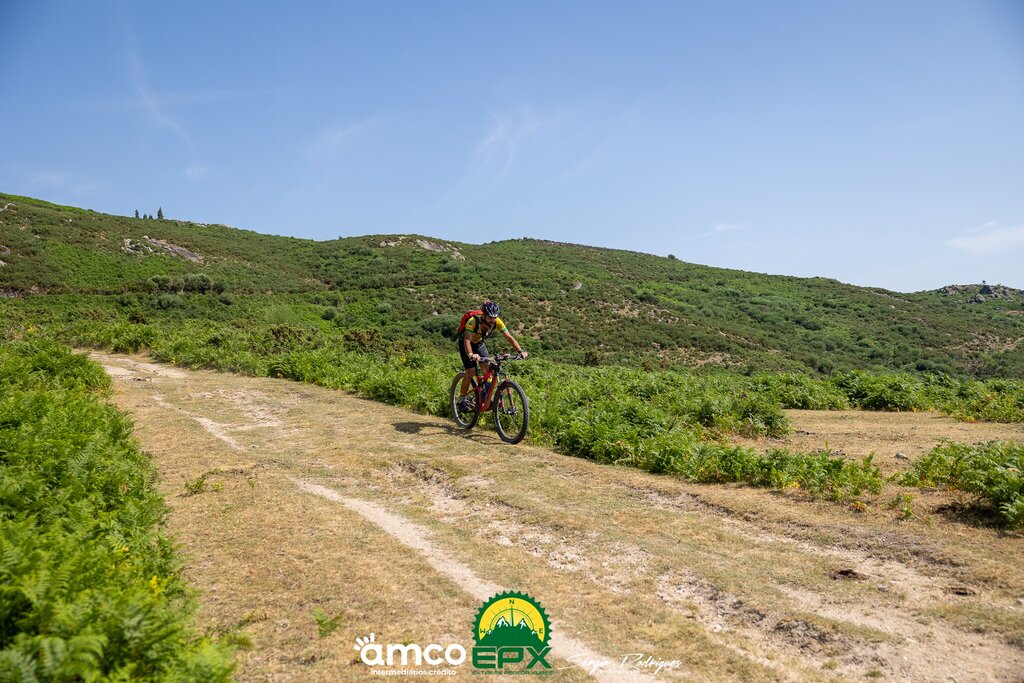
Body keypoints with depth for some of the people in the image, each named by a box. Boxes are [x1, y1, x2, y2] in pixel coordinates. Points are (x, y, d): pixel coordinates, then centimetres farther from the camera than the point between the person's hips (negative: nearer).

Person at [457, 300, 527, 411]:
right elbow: (467, 340, -47)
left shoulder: (497, 322, -25)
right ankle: (462, 399, 0)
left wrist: (520, 351, -38)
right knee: (471, 371, -16)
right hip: (465, 344, -4)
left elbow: (509, 337, -24)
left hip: (479, 343, 4)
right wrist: (471, 355, -65)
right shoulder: (473, 321, -38)